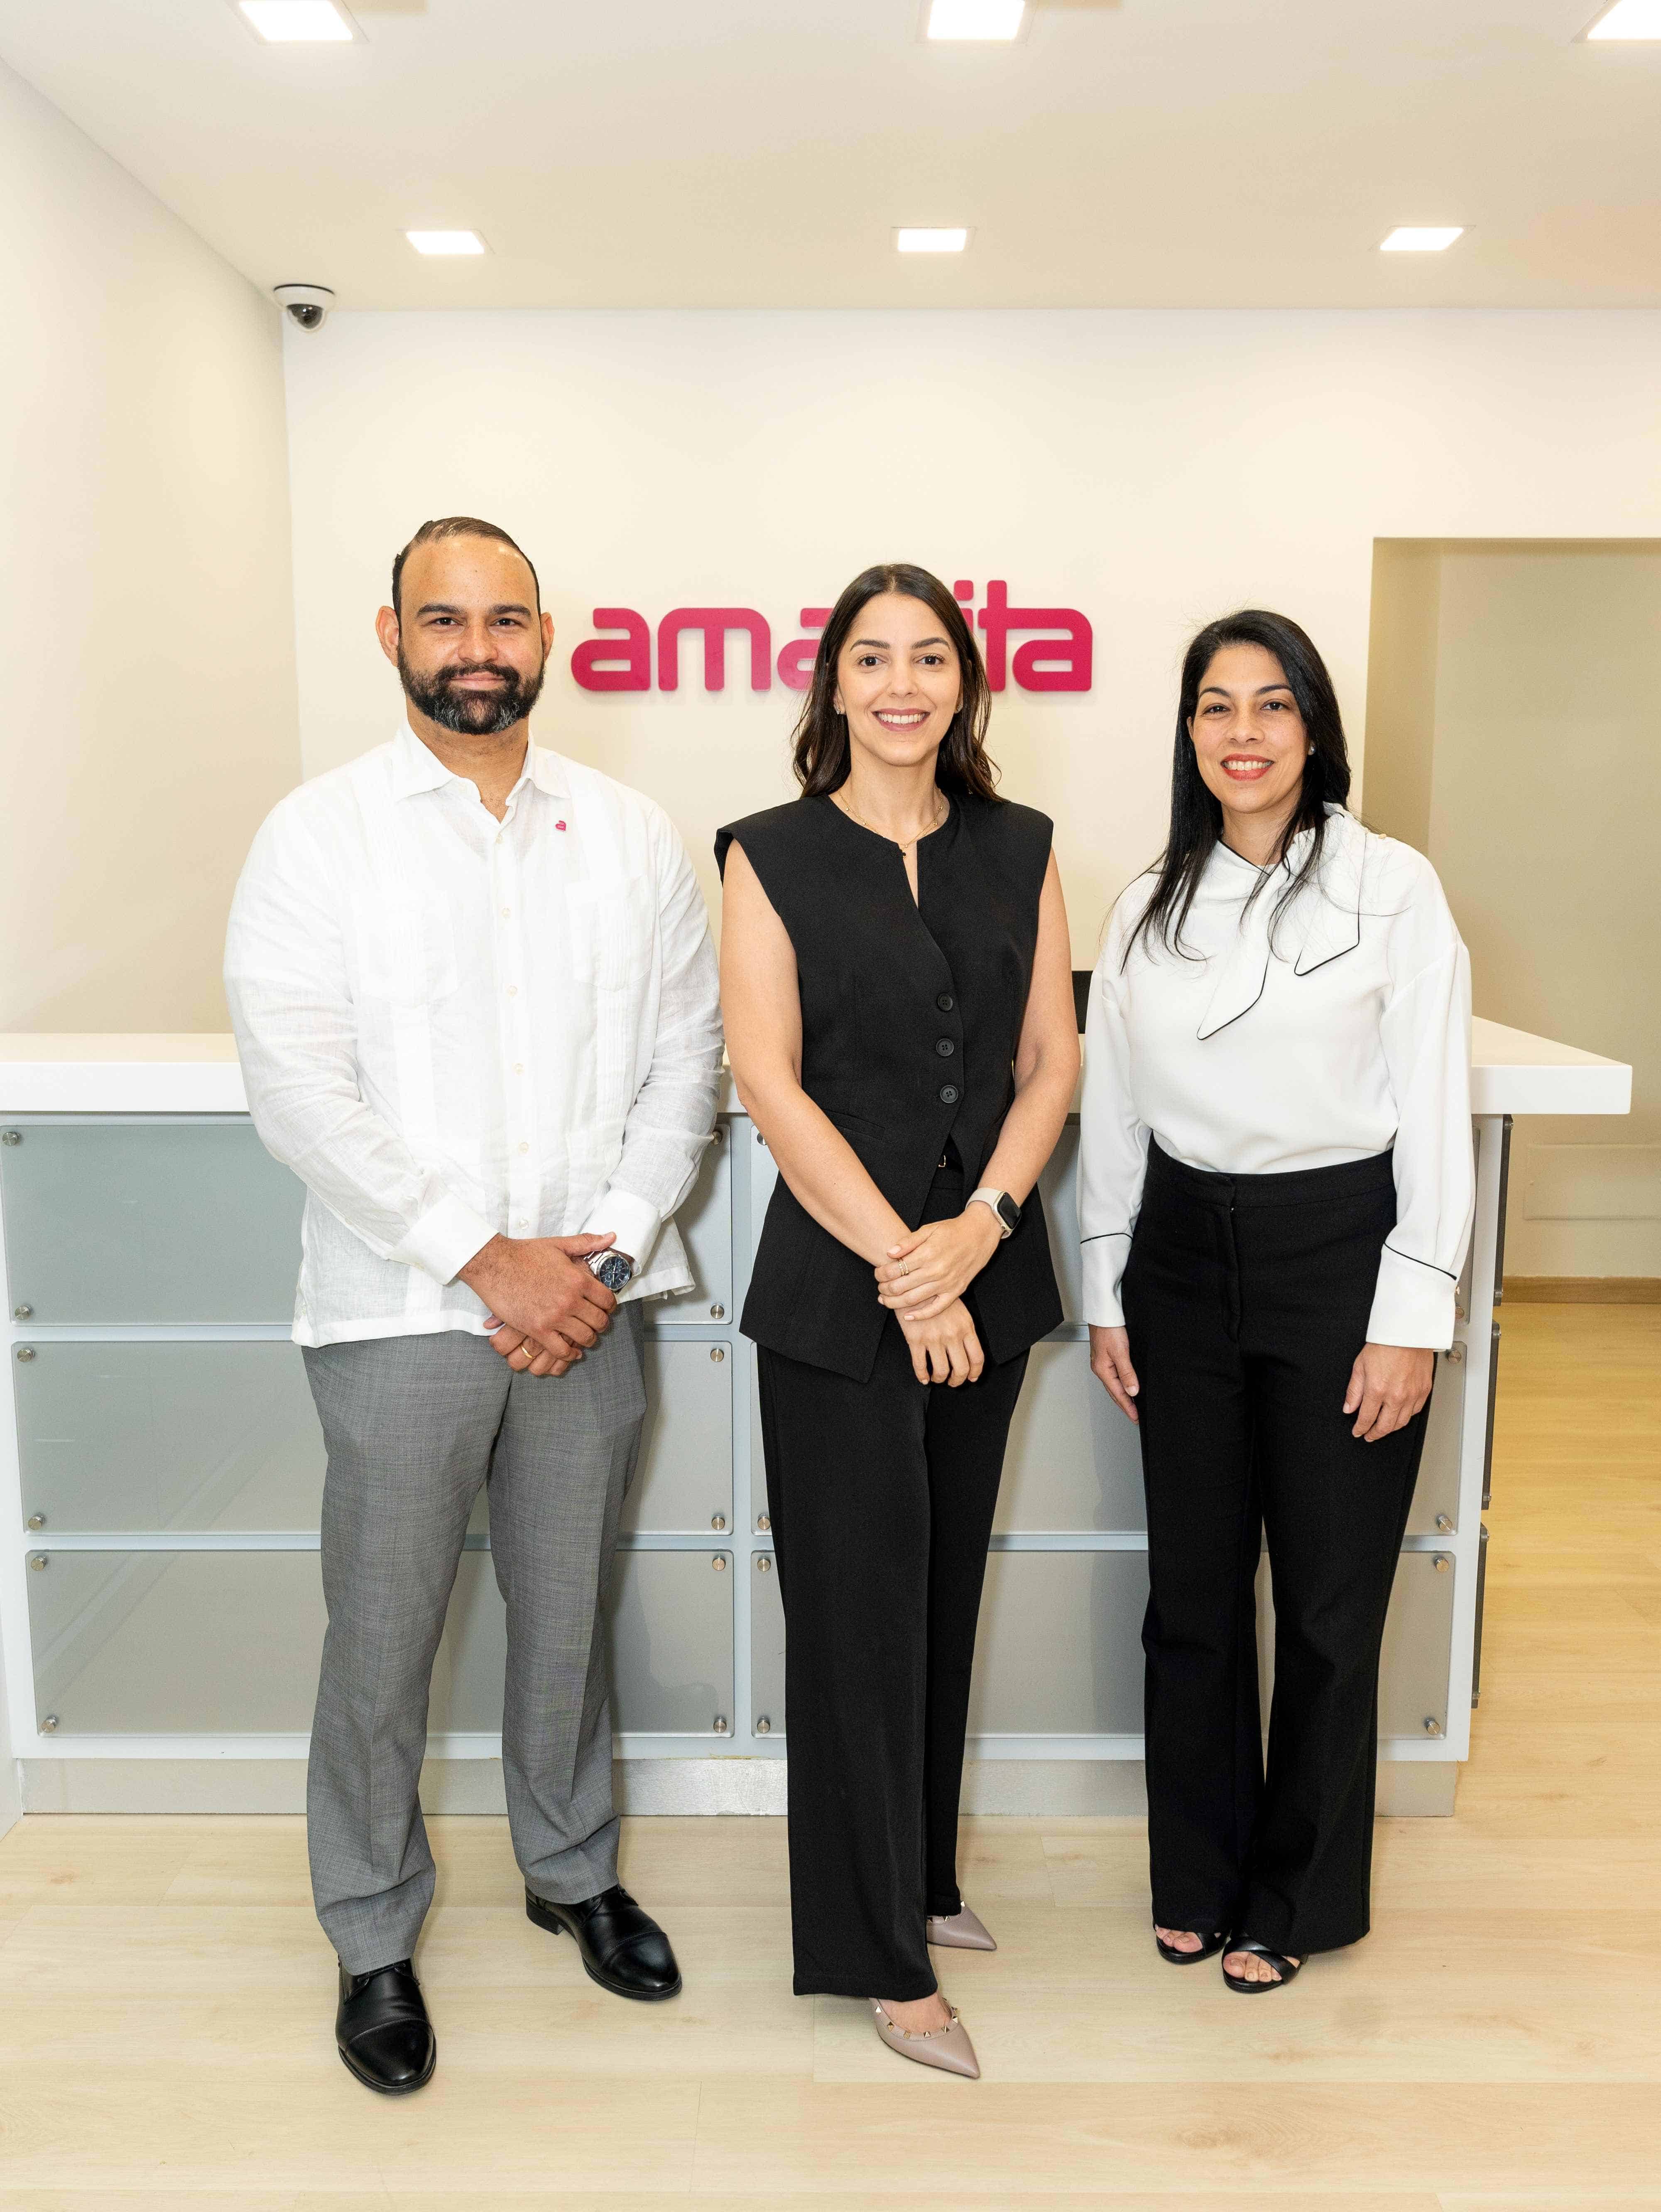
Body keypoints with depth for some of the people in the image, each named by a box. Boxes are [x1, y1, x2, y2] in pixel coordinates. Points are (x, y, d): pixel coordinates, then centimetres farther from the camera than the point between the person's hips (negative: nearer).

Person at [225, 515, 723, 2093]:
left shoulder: (631, 834, 5)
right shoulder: (319, 835, -3)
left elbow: (685, 1057, 3)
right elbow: (295, 1087, -11)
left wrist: (609, 1249, -9)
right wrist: (482, 1258, -15)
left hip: (586, 1309, 3)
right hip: (402, 1312, -2)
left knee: (567, 1617, 17)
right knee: (382, 1644, 9)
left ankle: (574, 1871, 41)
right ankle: (373, 1940, 32)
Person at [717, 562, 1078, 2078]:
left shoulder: (1020, 852, 6)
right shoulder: (773, 857, -4)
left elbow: (1051, 1064, 3)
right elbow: (770, 1080, -10)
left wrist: (976, 1229, -11)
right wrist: (896, 1257, -15)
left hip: (984, 1268, 4)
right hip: (837, 1277, -4)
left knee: (946, 1584, 16)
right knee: (860, 1601, 4)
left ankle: (923, 1875, 36)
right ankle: (880, 1950, 21)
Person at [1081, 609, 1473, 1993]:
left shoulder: (1391, 887, -5)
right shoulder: (1151, 906, 7)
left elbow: (1437, 1111, -6)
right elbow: (1114, 1109, 10)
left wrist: (1411, 1316, -10)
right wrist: (1108, 1295, 8)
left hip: (1339, 1254, -3)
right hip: (1184, 1258, 4)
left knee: (1327, 1603, 7)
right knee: (1192, 1590, 12)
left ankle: (1299, 1900, 29)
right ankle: (1199, 1877, 33)